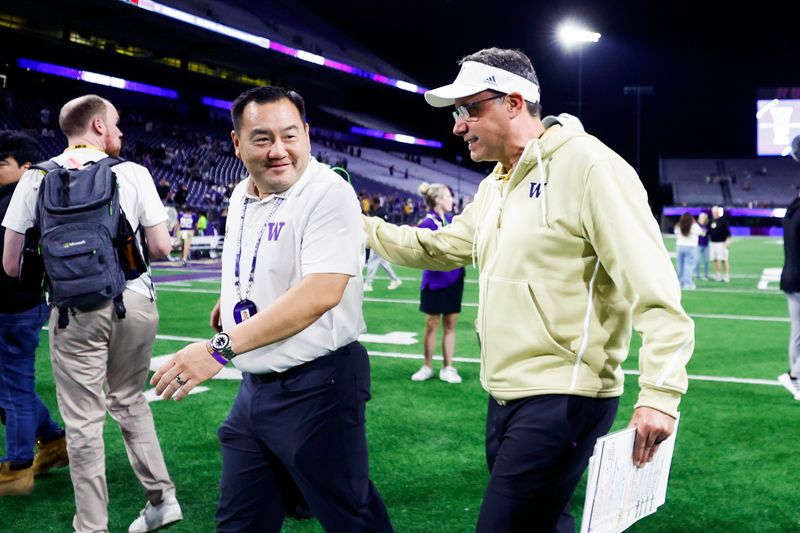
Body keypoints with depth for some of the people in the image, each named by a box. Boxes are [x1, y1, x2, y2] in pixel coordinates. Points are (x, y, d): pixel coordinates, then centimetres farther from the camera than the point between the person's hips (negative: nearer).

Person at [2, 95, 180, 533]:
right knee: (130, 402, 20)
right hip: (134, 302, 1)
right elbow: (160, 248, 3)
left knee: (84, 422, 5)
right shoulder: (133, 174, 2)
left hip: (75, 309, -1)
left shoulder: (36, 179, 3)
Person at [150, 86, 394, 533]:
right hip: (255, 387, 8)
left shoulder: (328, 193, -18)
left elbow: (320, 294, -29)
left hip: (316, 388, -8)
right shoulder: (242, 196, 9)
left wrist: (221, 348, -32)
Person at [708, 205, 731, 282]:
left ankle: (726, 276, -2)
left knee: (723, 260, -6)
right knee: (714, 260, 6)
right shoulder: (711, 221, 13)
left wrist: (727, 241, -15)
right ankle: (717, 276, 14)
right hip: (712, 243, 6)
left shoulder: (723, 221, -5)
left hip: (721, 243, -6)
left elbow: (728, 232, -9)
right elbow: (709, 232, 22)